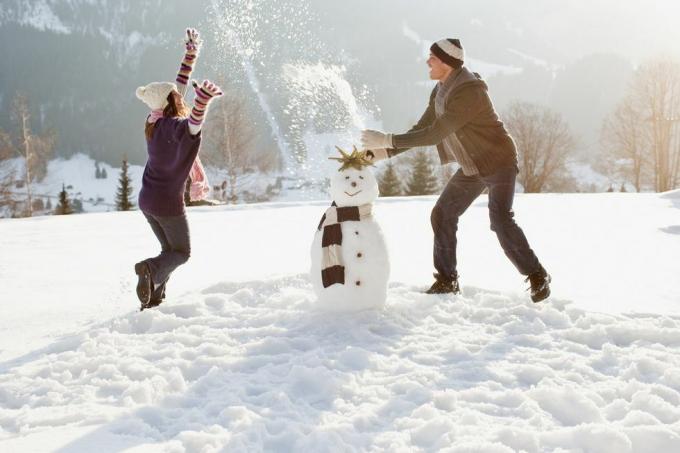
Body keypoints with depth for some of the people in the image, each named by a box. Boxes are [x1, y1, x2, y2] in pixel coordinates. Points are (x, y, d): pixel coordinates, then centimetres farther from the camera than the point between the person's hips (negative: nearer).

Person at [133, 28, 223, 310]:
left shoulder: (156, 121, 0)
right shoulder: (174, 126, -23)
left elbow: (179, 86, 11)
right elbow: (193, 125, -49)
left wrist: (191, 54, 17)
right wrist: (203, 100, -68)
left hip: (146, 200, 8)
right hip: (168, 202, -8)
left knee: (169, 249, 21)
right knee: (182, 252, 9)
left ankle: (153, 299, 11)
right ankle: (151, 268, -19)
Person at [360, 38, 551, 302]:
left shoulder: (468, 92, -28)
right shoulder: (440, 91, 3)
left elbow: (434, 135, -29)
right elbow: (421, 131, 6)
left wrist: (387, 140, -26)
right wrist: (381, 152, -5)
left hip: (498, 162, -9)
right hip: (472, 167, 9)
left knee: (500, 219, -23)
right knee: (443, 215, 6)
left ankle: (537, 277, -8)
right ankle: (447, 281, 17)